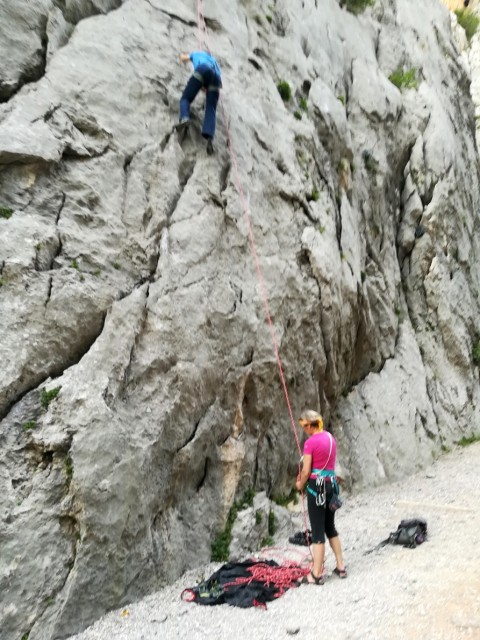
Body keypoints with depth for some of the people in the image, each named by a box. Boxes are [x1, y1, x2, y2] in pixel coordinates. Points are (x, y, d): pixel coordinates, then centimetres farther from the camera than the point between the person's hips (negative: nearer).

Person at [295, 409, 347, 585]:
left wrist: (300, 484, 7)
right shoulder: (330, 437, 8)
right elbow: (326, 463, 11)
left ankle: (316, 574, 10)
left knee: (317, 531, 1)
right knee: (330, 527, 20)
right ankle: (341, 567, 27)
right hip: (331, 483, 8)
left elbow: (306, 472, -13)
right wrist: (304, 477, 13)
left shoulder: (310, 442, -15)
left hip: (317, 486, -7)